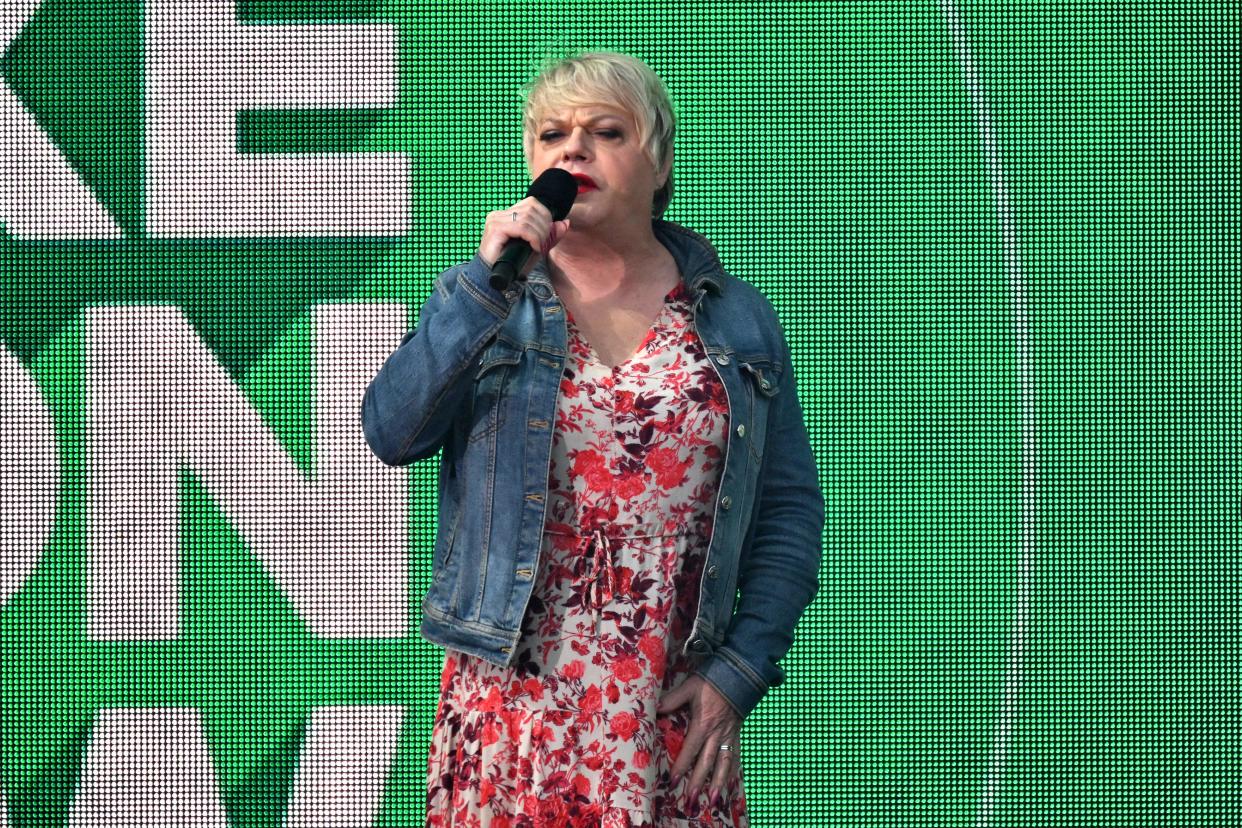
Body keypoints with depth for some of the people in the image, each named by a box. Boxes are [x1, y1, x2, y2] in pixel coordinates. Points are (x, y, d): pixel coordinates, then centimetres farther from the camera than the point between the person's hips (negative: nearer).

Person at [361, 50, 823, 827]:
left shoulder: (736, 320, 7)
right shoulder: (487, 302, 7)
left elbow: (790, 510, 6)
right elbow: (392, 433, -8)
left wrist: (738, 673, -4)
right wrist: (485, 283, -14)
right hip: (510, 701, 0)